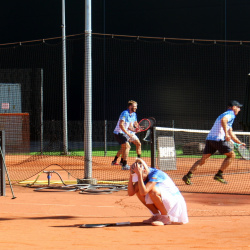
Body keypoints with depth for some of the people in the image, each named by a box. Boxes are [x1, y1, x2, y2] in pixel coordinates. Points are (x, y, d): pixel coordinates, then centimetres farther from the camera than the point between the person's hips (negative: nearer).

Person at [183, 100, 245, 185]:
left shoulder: (227, 114, 32)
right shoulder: (231, 114, 0)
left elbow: (231, 134, 37)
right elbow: (223, 120, -24)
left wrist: (239, 142, 39)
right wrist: (226, 134, -27)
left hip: (209, 139, 9)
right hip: (218, 139, -9)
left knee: (203, 160, 9)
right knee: (231, 155, 4)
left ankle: (188, 175, -3)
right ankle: (219, 175, 0)